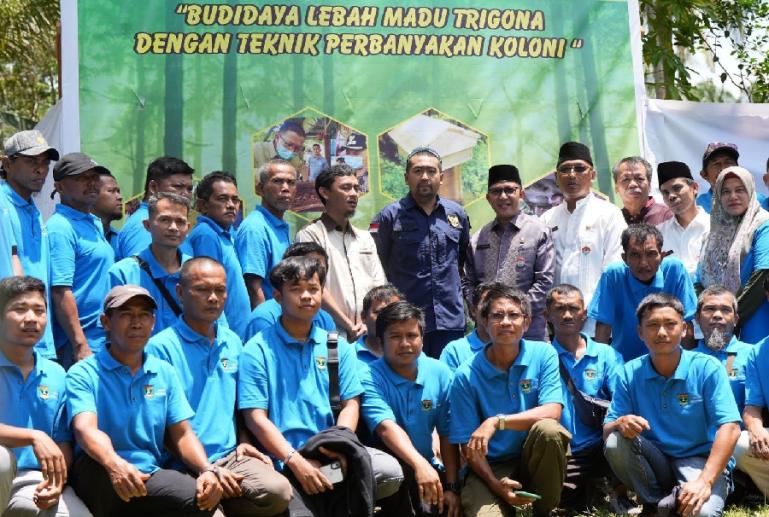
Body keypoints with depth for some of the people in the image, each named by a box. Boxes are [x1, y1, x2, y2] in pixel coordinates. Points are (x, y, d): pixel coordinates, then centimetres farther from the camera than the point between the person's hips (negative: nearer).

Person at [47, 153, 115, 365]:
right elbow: (60, 293, -19)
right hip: (78, 346, -9)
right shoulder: (60, 227, -12)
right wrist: (80, 346, -21)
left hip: (106, 341, 9)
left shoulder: (95, 224, 16)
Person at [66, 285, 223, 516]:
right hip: (99, 480, -3)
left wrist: (207, 470, -11)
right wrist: (115, 465, -40)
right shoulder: (83, 374, 0)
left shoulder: (165, 372, 15)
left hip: (150, 479, 3)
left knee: (203, 497, -27)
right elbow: (85, 429, -18)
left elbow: (182, 434, 11)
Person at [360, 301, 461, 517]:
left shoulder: (439, 373, 0)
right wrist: (419, 464, -43)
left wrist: (452, 486, -6)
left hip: (426, 466, 4)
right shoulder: (370, 377, -12)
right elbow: (386, 427, -28)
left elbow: (447, 434, 1)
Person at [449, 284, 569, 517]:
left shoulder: (543, 354, -4)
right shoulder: (466, 375, -7)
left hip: (535, 461, 2)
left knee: (548, 429, -31)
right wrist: (495, 484, -20)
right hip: (490, 467, -2)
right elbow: (469, 445, -5)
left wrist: (497, 422, -25)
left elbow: (552, 412, -16)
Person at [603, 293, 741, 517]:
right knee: (615, 443, -26)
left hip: (701, 461, -4)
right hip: (654, 462, 4)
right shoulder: (630, 373, -1)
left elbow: (729, 428, -17)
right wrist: (621, 423, -28)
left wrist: (705, 480, -29)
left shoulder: (707, 368, -9)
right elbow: (606, 431, -2)